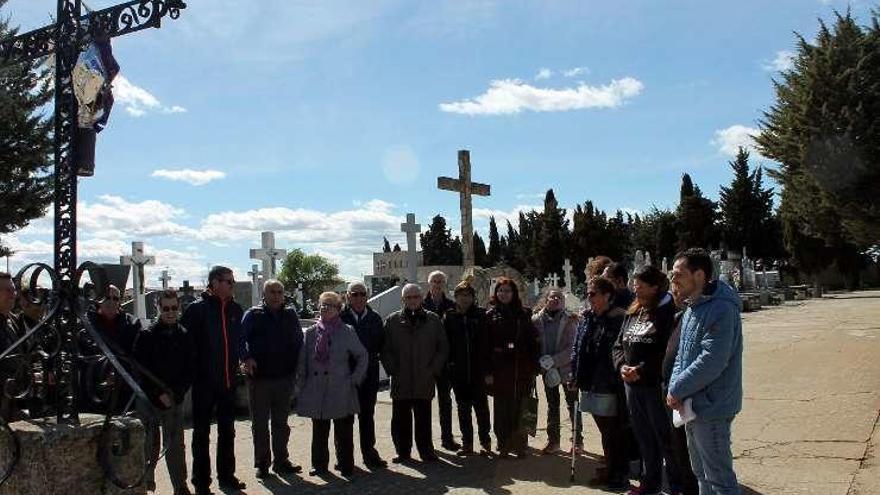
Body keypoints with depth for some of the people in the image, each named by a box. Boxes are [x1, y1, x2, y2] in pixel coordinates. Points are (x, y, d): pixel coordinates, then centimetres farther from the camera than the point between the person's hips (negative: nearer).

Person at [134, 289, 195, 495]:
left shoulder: (185, 337, 3)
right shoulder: (146, 335, -4)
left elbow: (191, 370, 4)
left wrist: (176, 393, -8)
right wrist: (159, 394, -11)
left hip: (175, 400, 1)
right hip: (149, 399, -1)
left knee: (176, 445, 1)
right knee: (150, 444, 9)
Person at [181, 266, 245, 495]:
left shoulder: (236, 310, 5)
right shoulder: (197, 309, -9)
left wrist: (241, 362, 7)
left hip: (229, 381, 5)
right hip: (204, 381, -5)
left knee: (227, 432, 15)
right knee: (202, 433, 6)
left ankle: (227, 476, 27)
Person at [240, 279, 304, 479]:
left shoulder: (290, 315, 6)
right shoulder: (253, 315, -3)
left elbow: (298, 341, 11)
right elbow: (240, 340, -8)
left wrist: (297, 367, 3)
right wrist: (246, 358, -23)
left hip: (284, 377, 3)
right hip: (259, 377, -3)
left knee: (281, 422, 12)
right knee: (260, 423, 6)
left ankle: (281, 461, 22)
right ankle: (262, 463, 16)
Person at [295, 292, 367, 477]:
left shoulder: (347, 332, 1)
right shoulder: (311, 332, 6)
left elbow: (362, 356, 6)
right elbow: (302, 362, 7)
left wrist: (354, 379, 1)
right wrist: (301, 387, 3)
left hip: (341, 391, -2)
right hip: (317, 391, 2)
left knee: (344, 431, 2)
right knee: (319, 431, 9)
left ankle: (346, 465, 14)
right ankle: (319, 465, 22)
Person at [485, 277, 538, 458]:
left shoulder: (524, 314, 8)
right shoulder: (490, 315, 4)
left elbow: (533, 342, 7)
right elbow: (485, 345, 0)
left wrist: (533, 369, 0)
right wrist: (488, 371, -6)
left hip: (521, 369, 1)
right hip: (499, 369, -1)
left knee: (519, 409, 1)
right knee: (501, 409, 3)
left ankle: (520, 445, 10)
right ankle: (504, 445, 12)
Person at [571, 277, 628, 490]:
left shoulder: (619, 320, -13)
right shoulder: (587, 318, 8)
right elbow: (577, 349, 12)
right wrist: (576, 376, 7)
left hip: (611, 386, -7)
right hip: (592, 384, 7)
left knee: (614, 431, 4)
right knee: (605, 430, 17)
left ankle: (619, 474, 18)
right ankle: (610, 470, 30)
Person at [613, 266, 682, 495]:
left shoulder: (669, 312, -11)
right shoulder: (633, 314, 13)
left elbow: (668, 351, -19)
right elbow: (619, 345, 14)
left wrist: (642, 370, -20)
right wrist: (622, 365, -5)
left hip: (656, 385, -7)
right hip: (632, 384, 8)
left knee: (666, 438, 2)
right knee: (644, 437, 18)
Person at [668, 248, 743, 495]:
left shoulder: (721, 309, -19)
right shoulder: (691, 309, 12)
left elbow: (711, 361, -25)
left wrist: (678, 390, -16)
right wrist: (675, 388, -2)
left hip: (711, 407, -10)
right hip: (692, 405, 10)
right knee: (701, 473, 22)